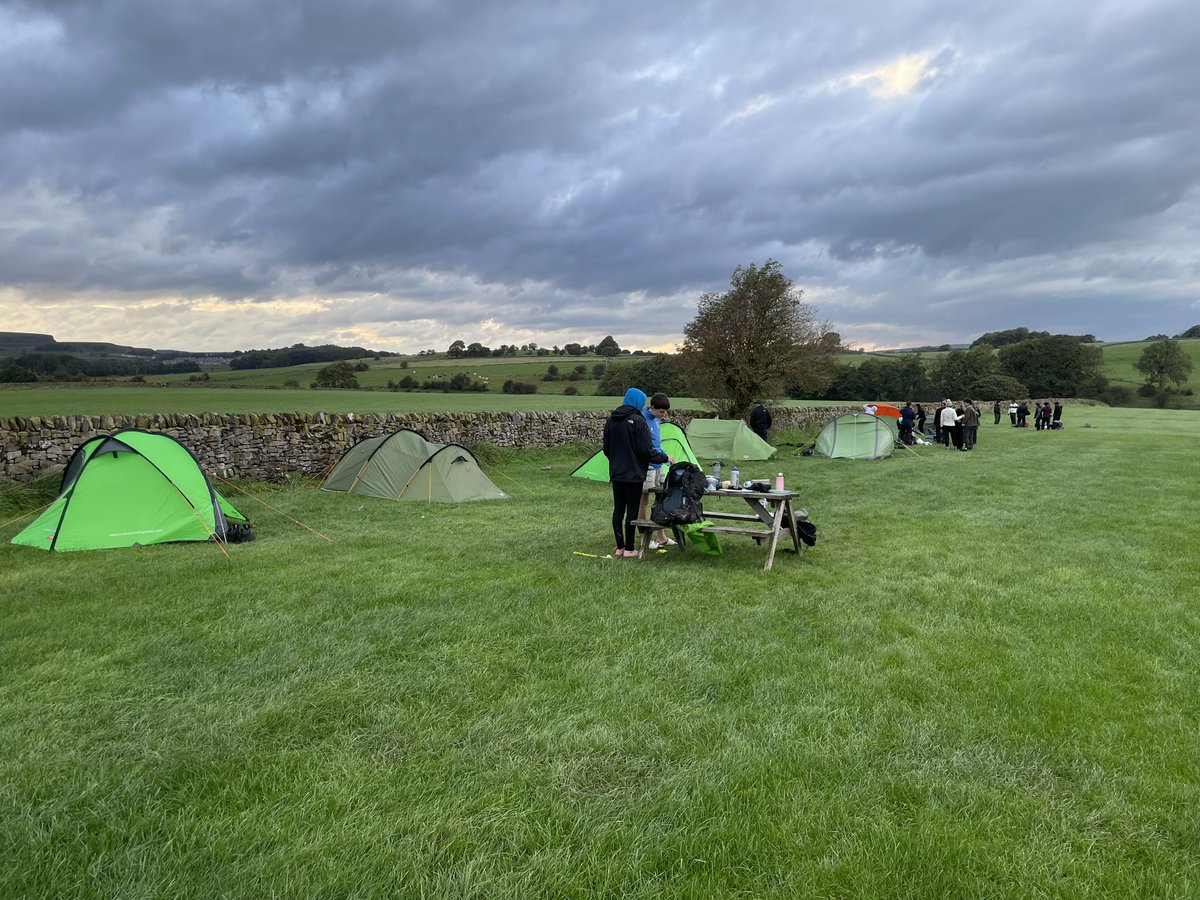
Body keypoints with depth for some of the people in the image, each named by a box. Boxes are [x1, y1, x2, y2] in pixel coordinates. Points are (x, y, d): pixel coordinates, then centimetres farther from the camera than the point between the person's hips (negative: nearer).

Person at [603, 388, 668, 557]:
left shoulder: (611, 420, 6)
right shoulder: (638, 421, -14)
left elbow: (606, 449, 12)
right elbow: (646, 450, -16)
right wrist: (665, 458, -3)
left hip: (616, 474, 6)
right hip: (633, 474, -6)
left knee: (618, 509, 12)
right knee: (632, 510, 2)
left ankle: (619, 547, 18)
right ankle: (629, 549, 8)